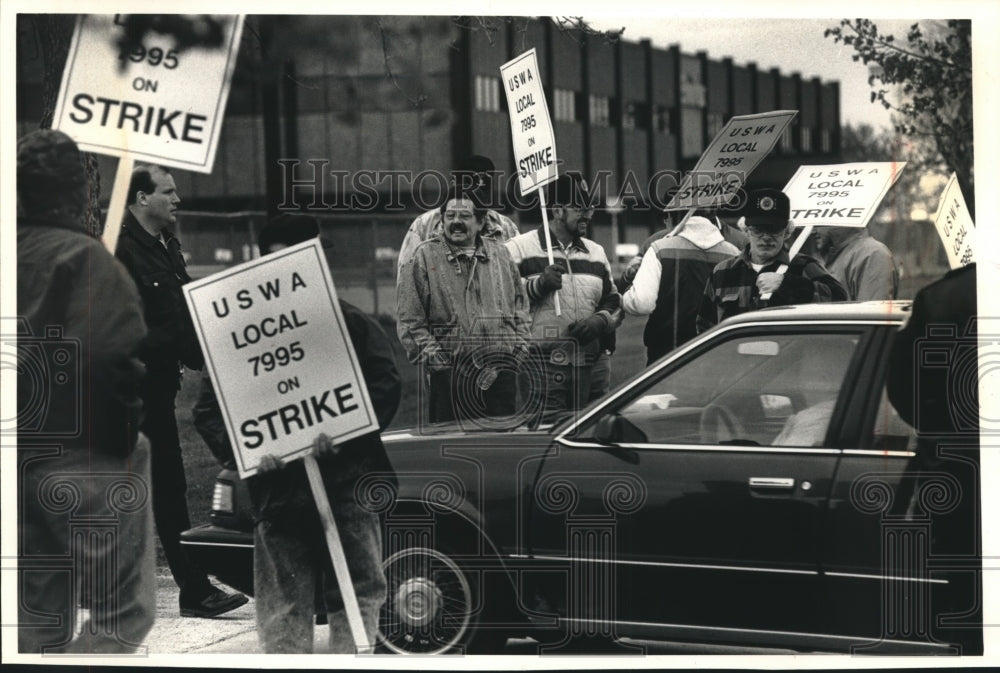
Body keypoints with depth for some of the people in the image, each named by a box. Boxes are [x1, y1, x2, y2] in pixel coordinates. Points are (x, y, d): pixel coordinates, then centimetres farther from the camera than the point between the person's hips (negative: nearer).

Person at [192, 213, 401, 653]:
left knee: (357, 600, 1)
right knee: (282, 617, 3)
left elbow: (386, 387, -3)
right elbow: (208, 409, 6)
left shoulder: (352, 325, 8)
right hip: (277, 491, 1)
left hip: (346, 480, -1)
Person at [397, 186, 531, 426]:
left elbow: (520, 309, 19)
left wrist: (519, 348, 6)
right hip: (450, 375, -3)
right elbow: (409, 320, 0)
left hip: (501, 371, 3)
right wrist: (432, 355, -8)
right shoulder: (424, 257, 4)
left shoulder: (500, 255, 15)